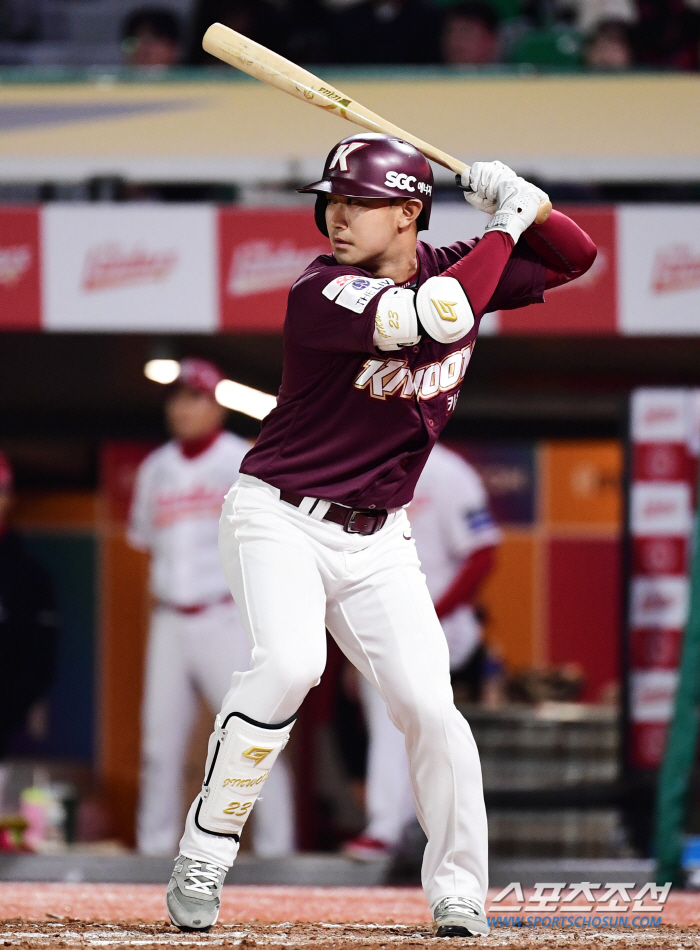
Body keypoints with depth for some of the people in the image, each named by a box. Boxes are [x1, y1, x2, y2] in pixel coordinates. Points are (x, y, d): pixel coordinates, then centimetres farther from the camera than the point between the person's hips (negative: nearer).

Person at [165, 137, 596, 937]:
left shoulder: (447, 269, 3)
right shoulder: (324, 291, -18)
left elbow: (574, 258, 12)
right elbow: (439, 318, -32)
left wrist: (525, 203, -8)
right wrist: (504, 227, -20)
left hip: (378, 541, 5)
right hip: (279, 519, -5)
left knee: (429, 704, -8)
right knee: (289, 664, -29)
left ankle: (458, 898, 6)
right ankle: (205, 852, -15)